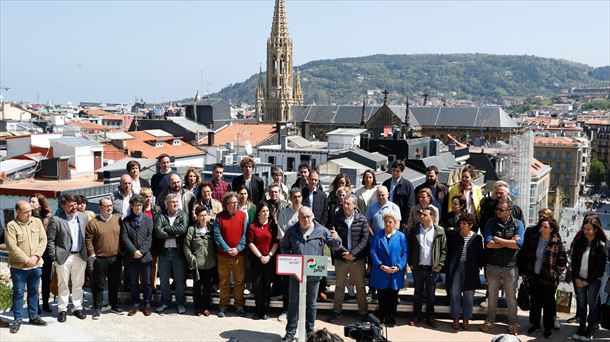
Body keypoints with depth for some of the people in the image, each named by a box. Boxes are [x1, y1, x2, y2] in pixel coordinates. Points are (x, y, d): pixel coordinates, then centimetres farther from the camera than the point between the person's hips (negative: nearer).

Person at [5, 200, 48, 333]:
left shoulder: (37, 222, 3)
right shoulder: (11, 226, -8)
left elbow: (43, 240, 0)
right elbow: (12, 246, -15)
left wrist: (36, 256, -13)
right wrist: (26, 260, -17)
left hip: (36, 265, 3)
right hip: (18, 266, -3)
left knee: (33, 291, 13)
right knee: (18, 292, 4)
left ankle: (33, 316, 25)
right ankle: (17, 319, 15)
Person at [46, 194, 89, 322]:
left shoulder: (84, 217, 4)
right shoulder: (56, 220, -8)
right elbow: (50, 240, -5)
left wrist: (87, 253, 5)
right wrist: (54, 257, -8)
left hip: (80, 256, 3)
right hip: (63, 257, -3)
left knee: (78, 284, 12)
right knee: (63, 285, 6)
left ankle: (78, 308, 23)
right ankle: (62, 310, 17)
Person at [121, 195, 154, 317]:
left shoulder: (148, 219, 3)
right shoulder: (125, 221, 5)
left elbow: (150, 237, -3)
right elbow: (125, 238, -4)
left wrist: (142, 251, -13)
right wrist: (134, 251, -15)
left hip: (145, 256, -1)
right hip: (131, 257, 1)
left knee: (146, 282, 6)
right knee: (133, 282, 9)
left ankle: (147, 304, 17)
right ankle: (135, 304, 20)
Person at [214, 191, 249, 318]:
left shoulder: (242, 215, 1)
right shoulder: (219, 217, 0)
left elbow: (245, 234, -2)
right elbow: (217, 235, -5)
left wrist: (238, 248, -12)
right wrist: (227, 249, -13)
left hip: (239, 254, 0)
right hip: (223, 255, 0)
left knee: (239, 281, 6)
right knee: (224, 281, 7)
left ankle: (239, 305, 16)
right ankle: (223, 306, 17)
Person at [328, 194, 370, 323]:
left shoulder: (362, 220, -4)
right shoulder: (337, 218, -3)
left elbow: (365, 239, -6)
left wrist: (353, 253, -15)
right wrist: (344, 252, -13)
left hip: (357, 258, -1)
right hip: (340, 258, 1)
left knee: (360, 286, 8)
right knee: (339, 285, 12)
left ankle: (363, 311, 20)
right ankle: (337, 311, 23)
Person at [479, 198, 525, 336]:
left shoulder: (517, 224, -4)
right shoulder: (491, 223, -2)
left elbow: (518, 244, -17)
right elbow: (488, 244, -13)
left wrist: (498, 239, -13)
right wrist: (509, 242, -14)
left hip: (510, 266, -1)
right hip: (492, 265, 1)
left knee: (511, 296, 9)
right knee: (492, 294, 14)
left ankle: (513, 323, 22)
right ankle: (490, 320, 27)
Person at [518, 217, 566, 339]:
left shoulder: (557, 242, -11)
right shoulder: (533, 238, 0)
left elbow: (562, 261, -5)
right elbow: (524, 255, 7)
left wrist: (555, 274, -10)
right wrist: (524, 272, 5)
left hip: (549, 279, -4)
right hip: (533, 276, 4)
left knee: (548, 304, 9)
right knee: (535, 302, 15)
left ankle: (548, 327, 24)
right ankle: (535, 323, 31)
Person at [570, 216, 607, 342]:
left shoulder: (601, 245, -10)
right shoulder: (579, 242, 0)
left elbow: (600, 267, -10)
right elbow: (574, 260, 2)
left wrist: (588, 281, -10)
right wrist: (577, 278, -5)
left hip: (593, 280, -3)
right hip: (579, 279, 3)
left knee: (592, 305, 6)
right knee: (581, 305, 11)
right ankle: (581, 329, 20)